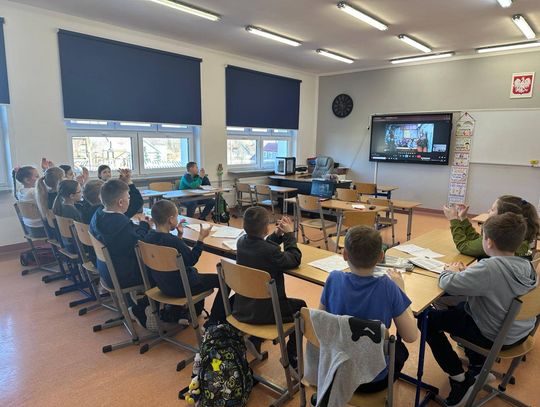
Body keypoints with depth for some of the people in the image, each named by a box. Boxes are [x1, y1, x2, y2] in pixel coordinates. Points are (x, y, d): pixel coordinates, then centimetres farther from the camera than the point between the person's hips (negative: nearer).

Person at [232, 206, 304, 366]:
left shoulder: (241, 242, -7)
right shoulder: (270, 251, -29)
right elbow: (294, 260, -12)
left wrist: (278, 234, 0)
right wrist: (289, 234, -4)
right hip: (264, 312, -7)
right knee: (301, 306, 17)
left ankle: (255, 337, 41)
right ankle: (291, 356, 24)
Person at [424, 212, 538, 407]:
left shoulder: (489, 267, -34)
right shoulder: (527, 265, -9)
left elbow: (447, 284, -29)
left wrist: (451, 271, -9)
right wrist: (466, 272, -6)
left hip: (496, 338, -8)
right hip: (521, 331, 8)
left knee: (429, 319, 1)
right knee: (458, 305, 28)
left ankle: (460, 380, 10)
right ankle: (478, 365, 35)